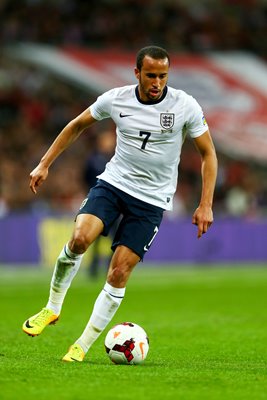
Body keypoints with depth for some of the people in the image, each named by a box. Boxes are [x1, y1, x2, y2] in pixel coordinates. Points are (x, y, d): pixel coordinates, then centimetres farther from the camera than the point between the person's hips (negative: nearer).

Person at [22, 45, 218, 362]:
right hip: (113, 182, 1)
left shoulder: (185, 106, -11)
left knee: (119, 273, -9)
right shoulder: (115, 99, -6)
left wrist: (206, 204, -7)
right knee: (80, 238, -25)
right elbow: (77, 125, 11)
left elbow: (208, 153, -1)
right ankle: (52, 307, -3)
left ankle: (83, 345, 1)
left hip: (152, 200, -1)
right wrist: (44, 164, 9)